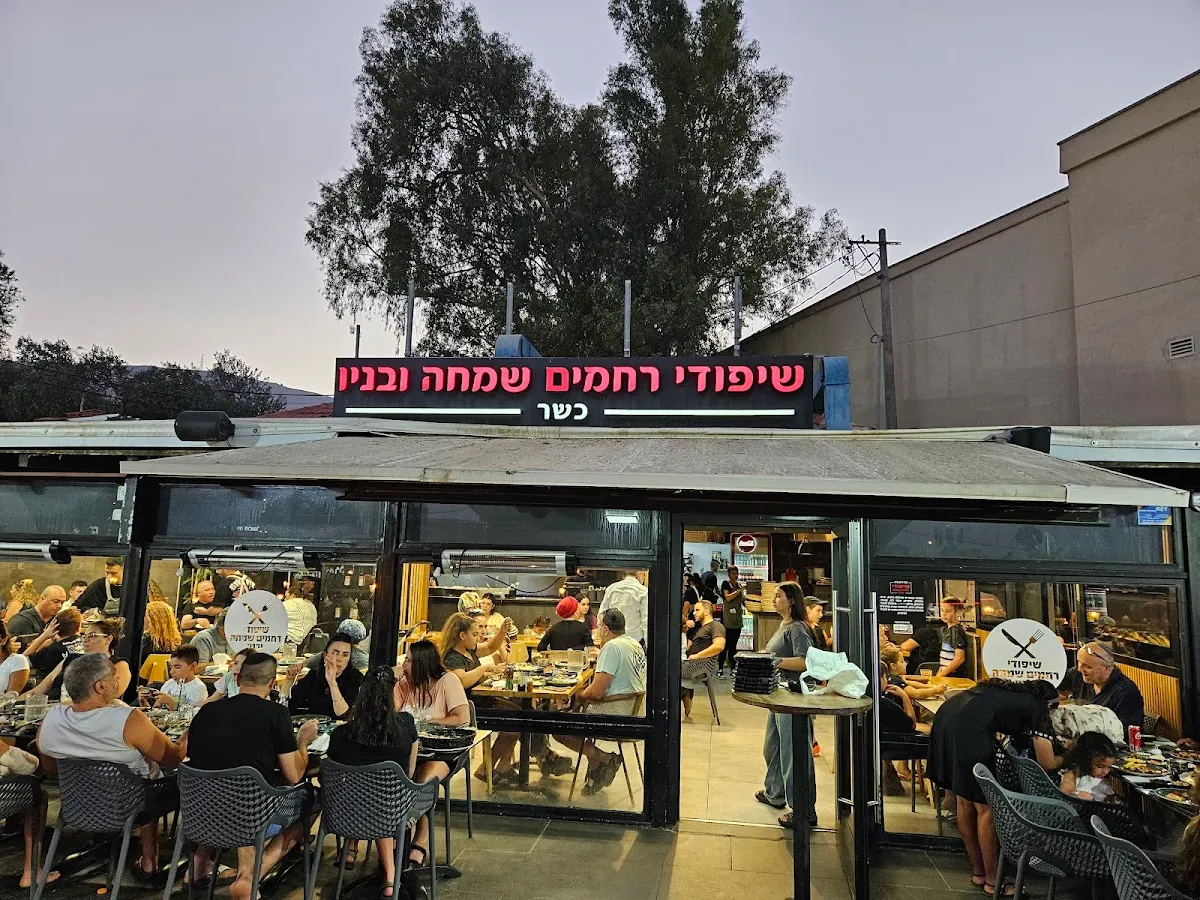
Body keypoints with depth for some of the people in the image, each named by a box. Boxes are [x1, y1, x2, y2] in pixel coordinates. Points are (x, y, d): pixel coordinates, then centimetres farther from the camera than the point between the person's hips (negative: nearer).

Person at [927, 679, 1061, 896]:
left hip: (946, 715, 8)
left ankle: (978, 872, 34)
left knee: (964, 802, 20)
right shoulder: (1037, 707, 13)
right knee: (986, 809, 9)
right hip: (968, 727, -8)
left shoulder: (1012, 691, 31)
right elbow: (1047, 764, 15)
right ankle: (992, 881, 22)